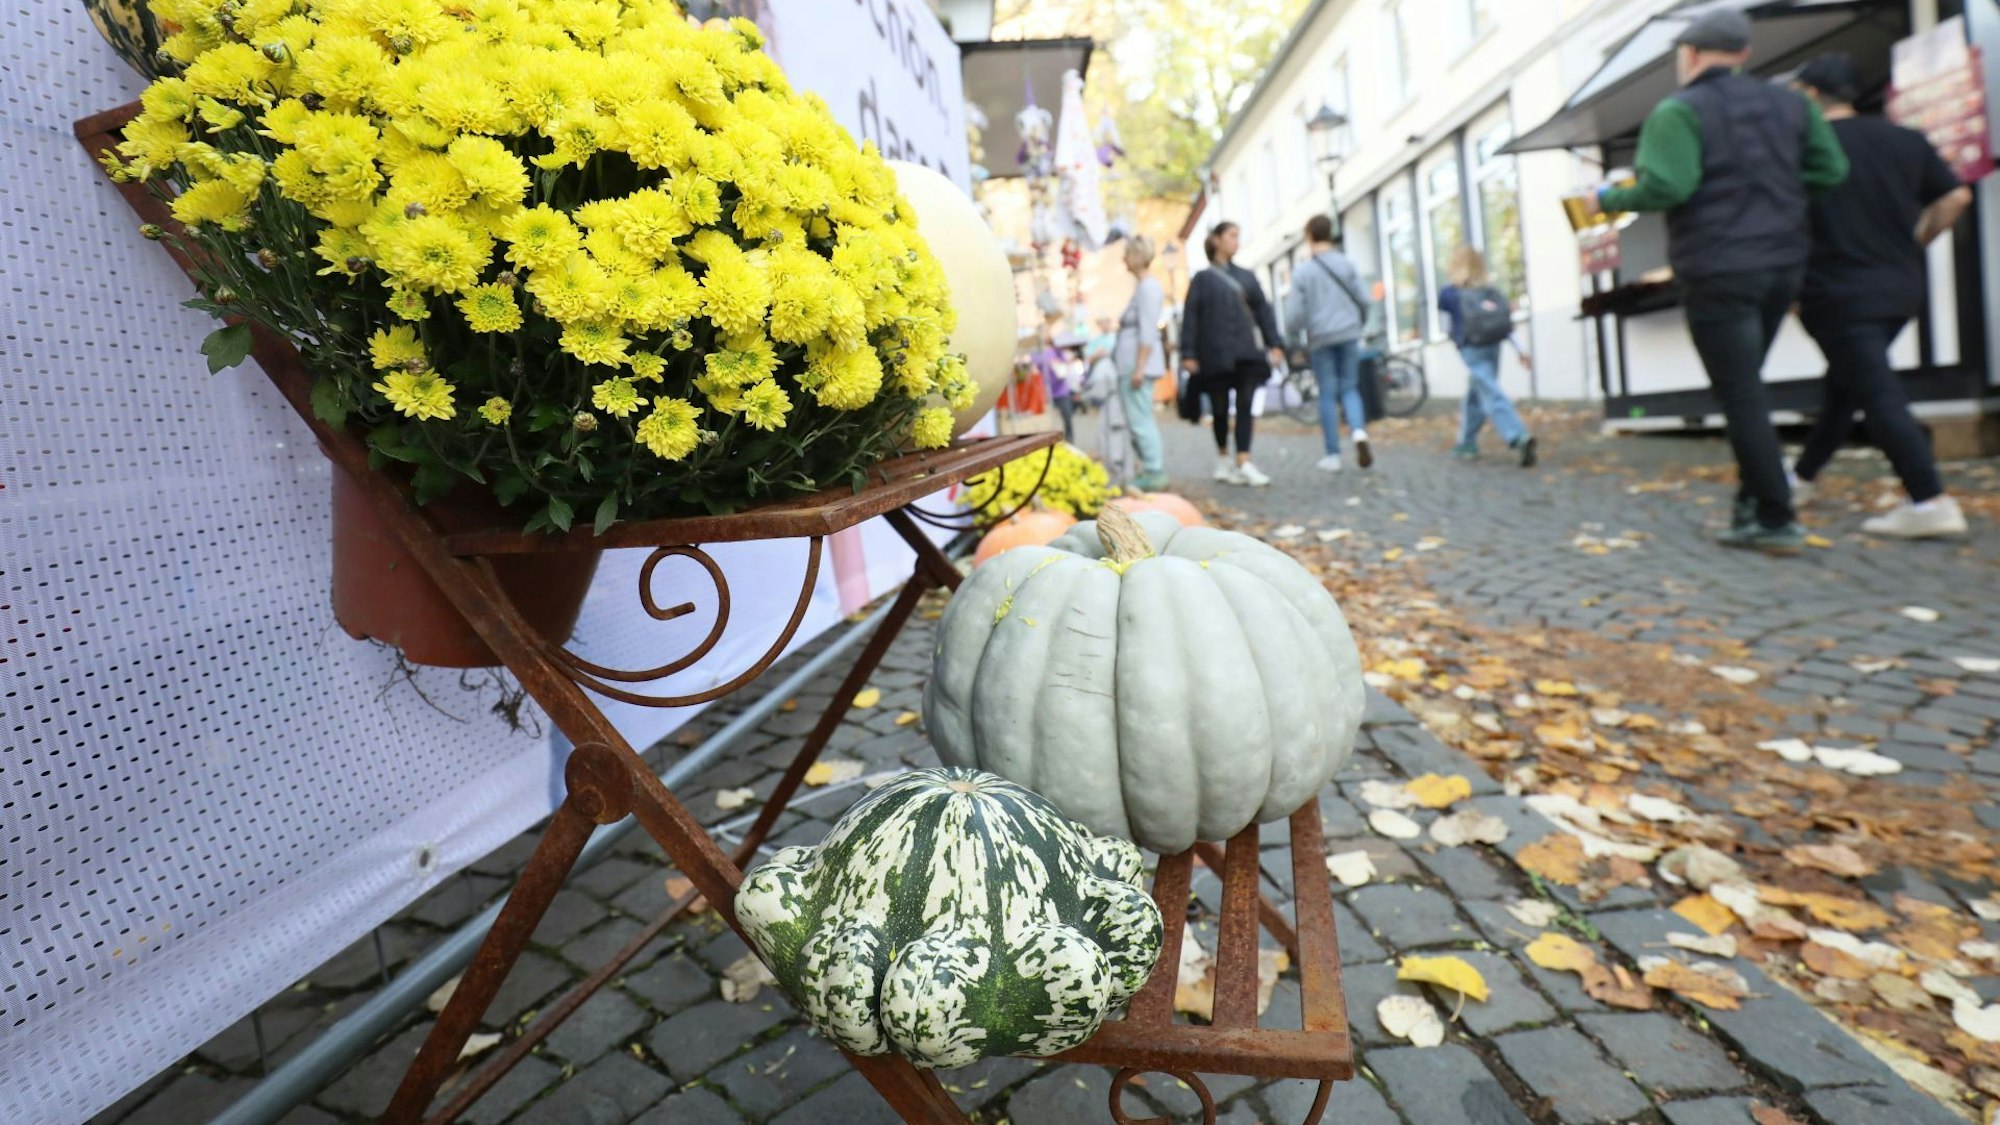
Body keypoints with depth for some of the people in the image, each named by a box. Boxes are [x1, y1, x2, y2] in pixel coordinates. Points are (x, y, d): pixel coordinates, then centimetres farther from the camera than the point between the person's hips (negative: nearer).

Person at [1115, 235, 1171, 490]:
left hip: (1138, 362, -10)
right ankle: (1153, 470, 18)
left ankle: (1154, 473, -3)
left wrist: (1139, 368, -23)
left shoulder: (1148, 287, -13)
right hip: (1133, 363, 10)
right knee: (1140, 419, 13)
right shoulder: (1144, 285, 17)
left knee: (1140, 420, -7)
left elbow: (1147, 333, -19)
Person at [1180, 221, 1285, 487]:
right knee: (1220, 410, 5)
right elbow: (1190, 317, 0)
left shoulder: (1246, 276, 15)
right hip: (1216, 355, -3)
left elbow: (1263, 310, 13)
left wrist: (1274, 344, 4)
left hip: (1246, 353, 3)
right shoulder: (1202, 279, 5)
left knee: (1245, 408, -6)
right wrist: (1188, 354, -8)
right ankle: (1223, 460, 22)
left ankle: (1243, 463, -9)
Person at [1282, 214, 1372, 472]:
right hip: (1348, 335, 2)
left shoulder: (1302, 272, -3)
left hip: (1320, 338, -2)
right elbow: (1362, 300, 2)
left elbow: (1295, 314, -7)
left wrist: (1297, 342, 8)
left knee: (1327, 395, 5)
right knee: (1349, 388, 12)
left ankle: (1332, 455, 6)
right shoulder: (1346, 264, 3)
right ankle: (1358, 432, -15)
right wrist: (1358, 324, 20)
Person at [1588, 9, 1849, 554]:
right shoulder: (1790, 103, 12)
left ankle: (1776, 520, -2)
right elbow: (1831, 171, 11)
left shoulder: (1679, 111, -8)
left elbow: (1666, 186, -21)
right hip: (1783, 263, 7)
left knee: (1741, 396, -3)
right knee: (1746, 389, 18)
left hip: (1718, 270, -6)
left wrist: (1612, 198, -3)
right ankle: (1753, 505, 17)